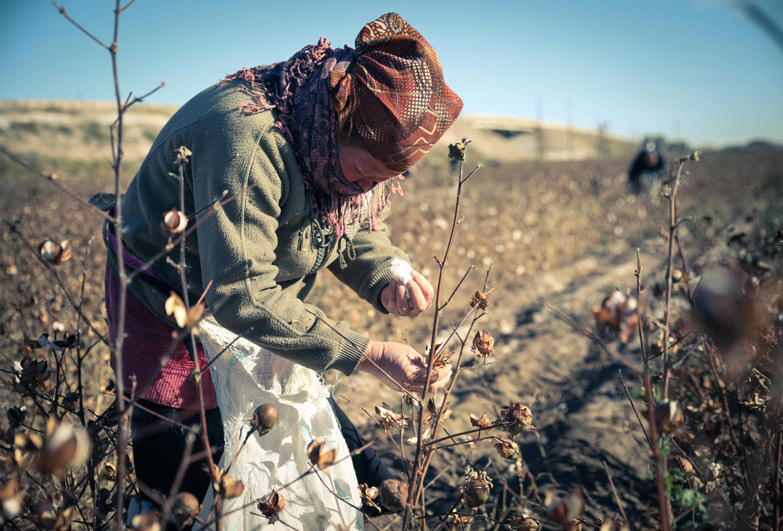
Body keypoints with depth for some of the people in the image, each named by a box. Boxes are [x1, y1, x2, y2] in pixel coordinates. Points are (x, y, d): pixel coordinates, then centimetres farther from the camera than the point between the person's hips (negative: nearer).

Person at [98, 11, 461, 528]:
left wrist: (387, 276, -20)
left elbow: (353, 228, 3)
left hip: (264, 317, 7)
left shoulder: (350, 145, -11)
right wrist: (369, 354, -33)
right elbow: (242, 294, -35)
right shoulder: (246, 135, -34)